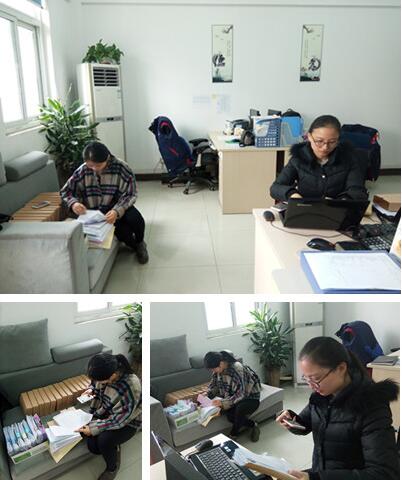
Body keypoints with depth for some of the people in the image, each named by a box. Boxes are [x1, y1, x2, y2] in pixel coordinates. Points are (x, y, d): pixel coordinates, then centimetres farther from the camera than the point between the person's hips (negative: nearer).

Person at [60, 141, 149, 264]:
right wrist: (73, 203, -24)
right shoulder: (83, 171, -12)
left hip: (119, 207, 1)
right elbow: (65, 191, 0)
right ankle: (134, 246, 7)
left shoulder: (121, 168, -17)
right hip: (96, 213, 0)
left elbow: (130, 195, -15)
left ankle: (140, 243, 7)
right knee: (122, 229, -29)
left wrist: (117, 211, -33)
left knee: (137, 220, -30)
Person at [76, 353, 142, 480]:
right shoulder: (104, 373, -19)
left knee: (104, 440, -28)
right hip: (105, 413, 6)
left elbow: (119, 420, -27)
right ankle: (113, 447, 20)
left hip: (127, 422, -5)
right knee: (93, 447, -12)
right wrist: (92, 390, -14)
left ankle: (112, 468, 3)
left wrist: (94, 428, -25)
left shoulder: (130, 387, -38)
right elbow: (96, 385, 7)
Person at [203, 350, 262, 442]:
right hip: (234, 396, 6)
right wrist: (207, 396, -12)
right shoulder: (218, 370, -9)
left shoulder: (237, 369, -32)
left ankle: (233, 435, -9)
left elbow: (241, 394, -31)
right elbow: (213, 385, 6)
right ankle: (252, 425, 1)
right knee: (229, 415, -24)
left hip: (251, 397, -6)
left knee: (239, 409, -36)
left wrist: (223, 402, -38)